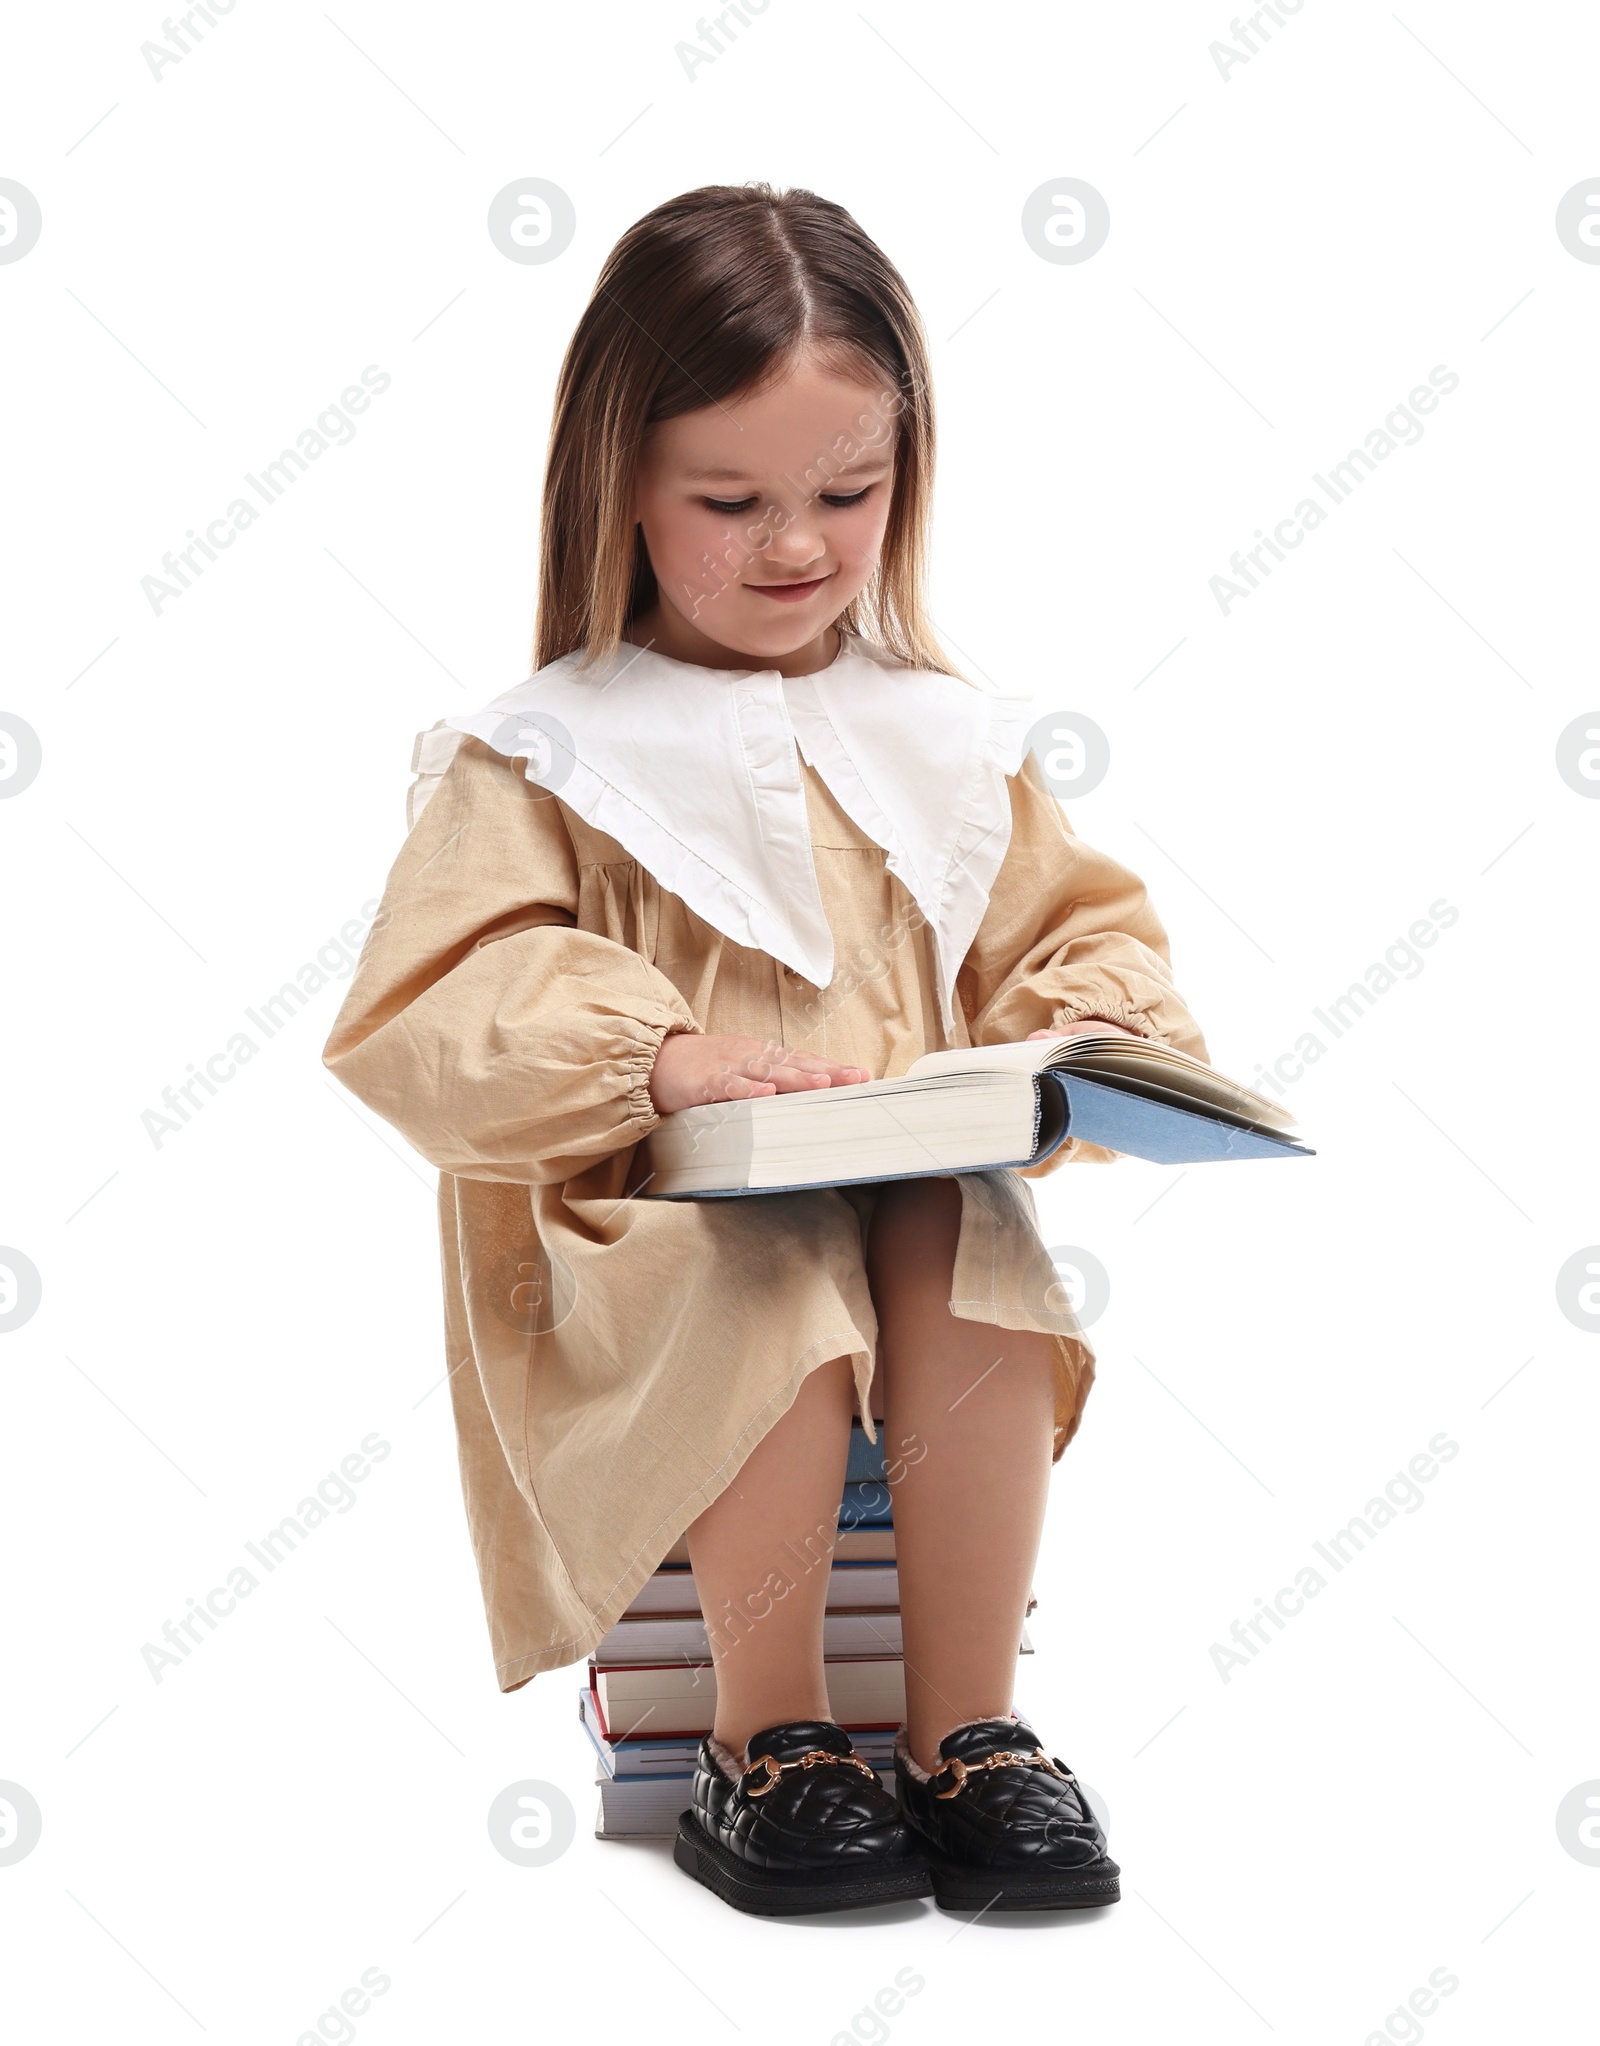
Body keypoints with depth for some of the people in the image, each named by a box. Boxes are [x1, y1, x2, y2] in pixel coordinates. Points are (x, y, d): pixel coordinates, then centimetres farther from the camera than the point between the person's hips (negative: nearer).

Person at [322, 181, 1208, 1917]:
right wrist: (657, 1057, -23)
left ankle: (965, 1731, -11)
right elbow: (429, 1011, -7)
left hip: (916, 1185, 3)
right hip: (641, 1221, -2)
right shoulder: (543, 755, 3)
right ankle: (767, 1744, -9)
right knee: (785, 1308, -33)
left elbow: (1080, 935, 19)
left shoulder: (946, 739, 15)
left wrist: (1089, 1048, -6)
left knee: (983, 1282, -30)